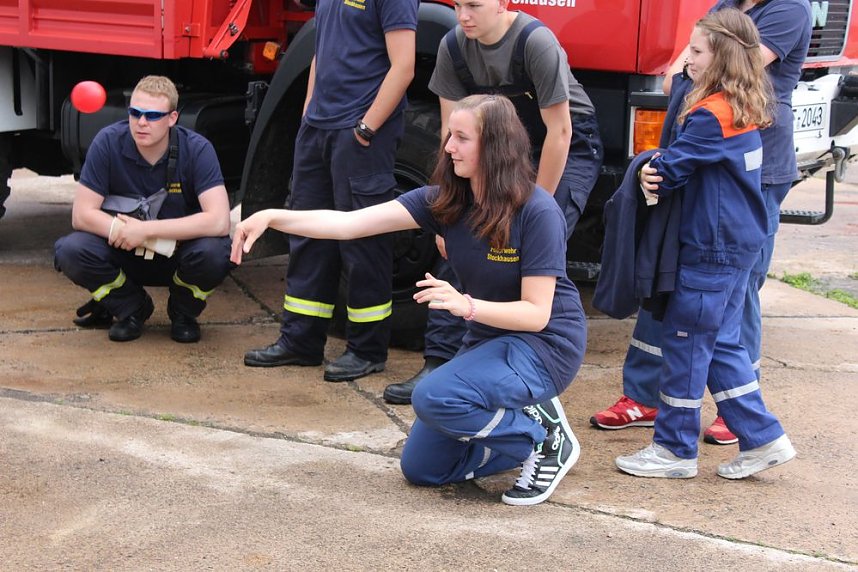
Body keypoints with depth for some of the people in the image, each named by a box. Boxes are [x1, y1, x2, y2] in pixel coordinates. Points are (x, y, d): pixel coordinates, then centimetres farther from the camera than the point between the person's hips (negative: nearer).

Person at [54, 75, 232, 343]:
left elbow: (219, 221, -30)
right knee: (69, 251, -27)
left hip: (179, 253, -1)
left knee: (215, 252, -35)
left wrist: (147, 231, -31)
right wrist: (127, 232, -29)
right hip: (125, 253, 1)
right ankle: (131, 308, 3)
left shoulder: (197, 149, -19)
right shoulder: (108, 142, -15)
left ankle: (183, 312, 2)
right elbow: (82, 214, -15)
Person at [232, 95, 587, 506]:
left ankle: (544, 437, -9)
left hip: (546, 344, -7)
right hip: (488, 339, 7)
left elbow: (536, 313, -22)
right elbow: (350, 223, -16)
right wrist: (272, 218, -27)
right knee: (420, 468, 6)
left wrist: (466, 305, -38)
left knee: (435, 397, -31)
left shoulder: (538, 212, -23)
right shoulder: (445, 201, -7)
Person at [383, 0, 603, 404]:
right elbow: (452, 130, -8)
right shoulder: (454, 46, -12)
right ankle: (439, 363, -4)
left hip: (569, 147, -5)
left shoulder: (536, 42, -29)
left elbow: (559, 132, -25)